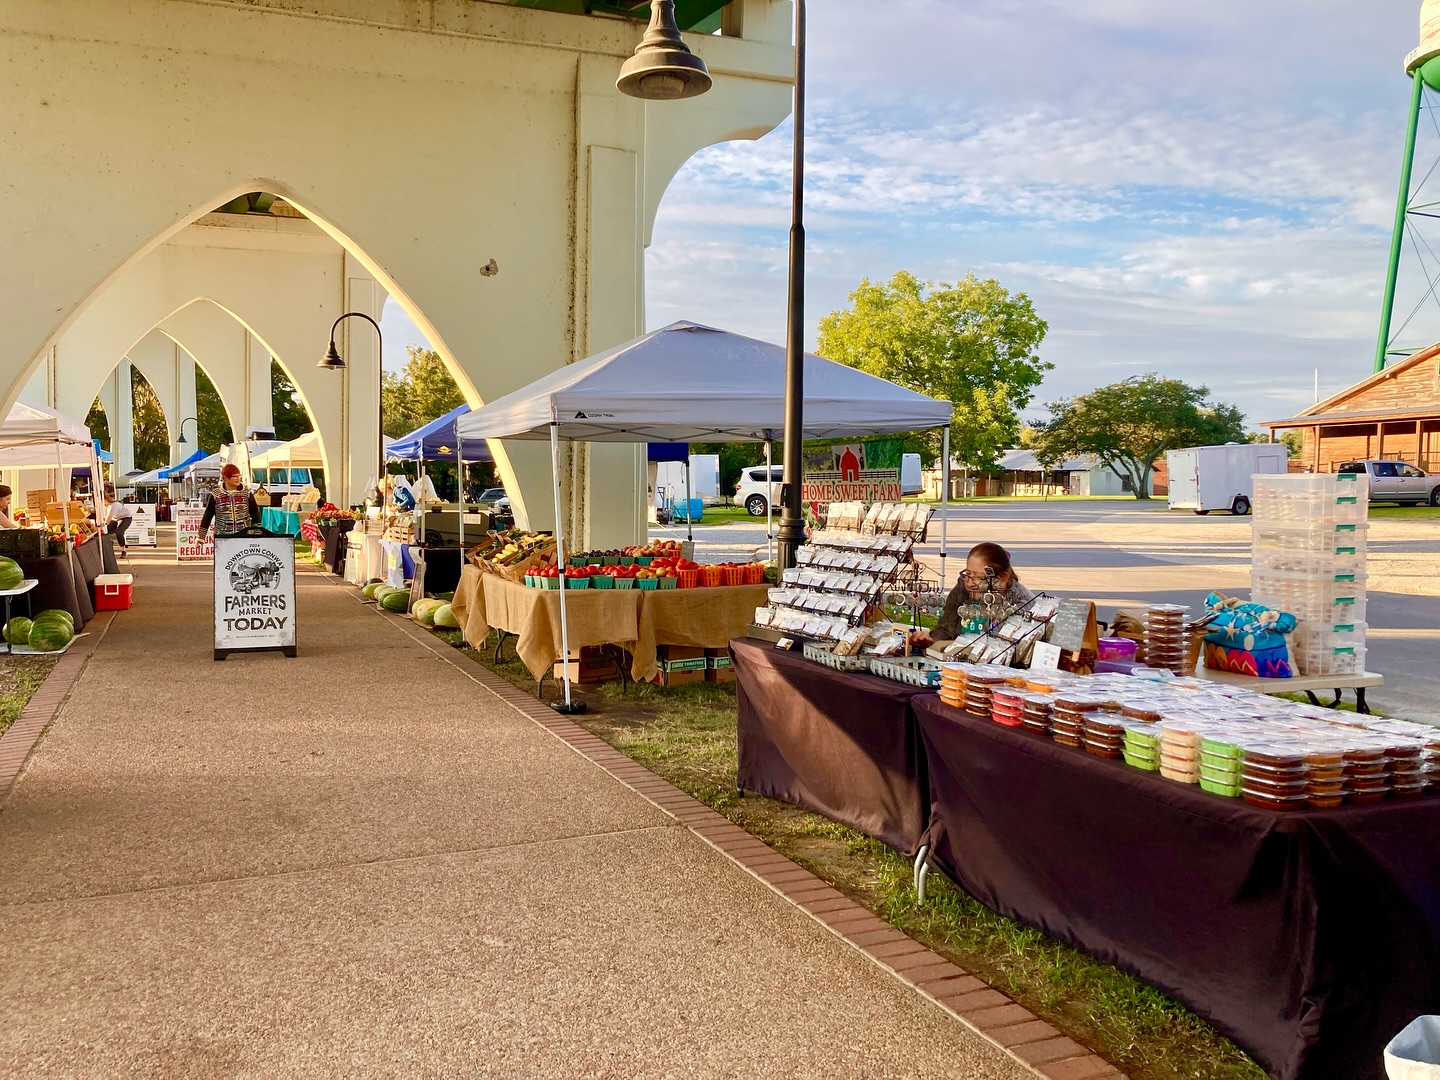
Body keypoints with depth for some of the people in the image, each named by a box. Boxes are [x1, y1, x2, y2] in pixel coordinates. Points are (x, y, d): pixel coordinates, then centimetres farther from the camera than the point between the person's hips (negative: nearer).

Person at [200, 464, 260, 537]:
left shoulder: (246, 494, 4)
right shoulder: (215, 495, 1)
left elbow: (255, 513, 8)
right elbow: (207, 516, 5)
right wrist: (201, 536, 3)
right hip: (222, 538, -1)